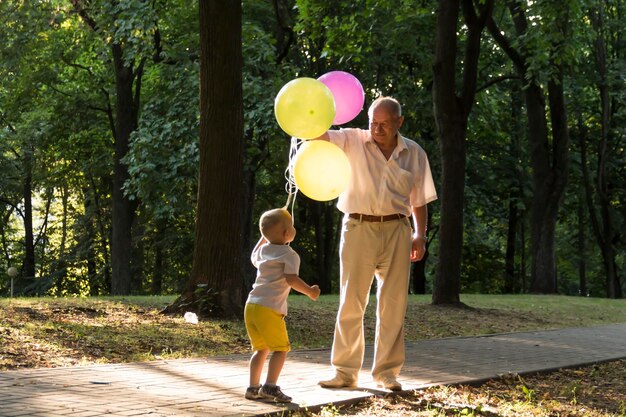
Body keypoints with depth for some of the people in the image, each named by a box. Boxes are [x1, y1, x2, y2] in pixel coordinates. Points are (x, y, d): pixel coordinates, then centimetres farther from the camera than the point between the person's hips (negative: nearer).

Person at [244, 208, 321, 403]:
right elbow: (291, 279, -19)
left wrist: (264, 237, 46)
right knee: (281, 348, -2)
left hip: (251, 305, 8)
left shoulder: (263, 250, 17)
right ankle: (269, 386, -12)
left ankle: (253, 387, 15)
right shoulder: (289, 255, -5)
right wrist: (309, 291, -10)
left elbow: (253, 258, 41)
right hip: (270, 309, -8)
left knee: (261, 348, 16)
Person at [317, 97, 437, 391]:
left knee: (393, 304, 3)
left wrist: (420, 235, 5)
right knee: (351, 302, 2)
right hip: (359, 228, -1)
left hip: (396, 230, 2)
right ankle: (345, 371, 10)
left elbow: (419, 199, 13)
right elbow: (321, 137, -17)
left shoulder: (414, 154, 6)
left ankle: (387, 371, 12)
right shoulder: (353, 141, 0)